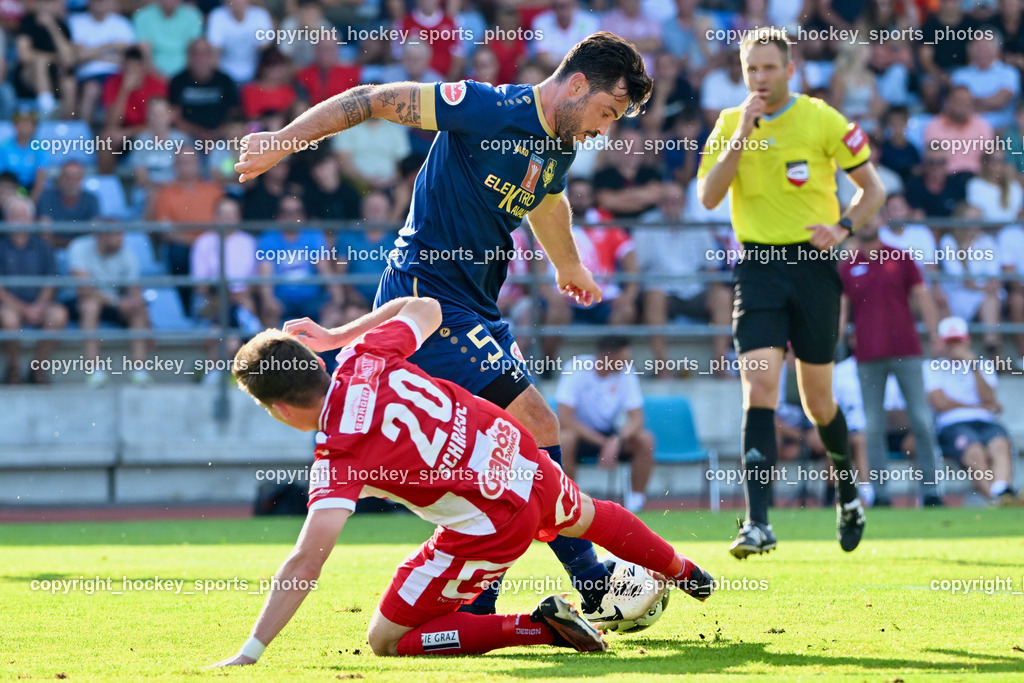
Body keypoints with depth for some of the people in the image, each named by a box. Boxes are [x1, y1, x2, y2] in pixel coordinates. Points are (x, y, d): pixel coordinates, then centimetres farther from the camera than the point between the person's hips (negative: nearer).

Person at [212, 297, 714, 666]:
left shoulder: (337, 457, -23)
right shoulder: (364, 358, -6)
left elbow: (306, 563, -32)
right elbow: (426, 308, 15)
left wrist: (249, 654, -33)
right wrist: (333, 336, 16)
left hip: (492, 521, -7)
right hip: (520, 457, 8)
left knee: (386, 641, 2)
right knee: (586, 517, 41)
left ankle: (538, 629, -4)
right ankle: (684, 573, 67)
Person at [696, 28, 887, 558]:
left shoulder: (822, 120, -3)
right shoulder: (730, 124, 4)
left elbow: (872, 188, 3)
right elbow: (708, 197, -6)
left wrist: (842, 228, -15)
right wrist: (741, 137, -14)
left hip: (813, 264, -1)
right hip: (758, 266, 1)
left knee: (817, 401, 6)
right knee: (759, 389, -15)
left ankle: (848, 489, 36)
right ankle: (758, 523, -20)